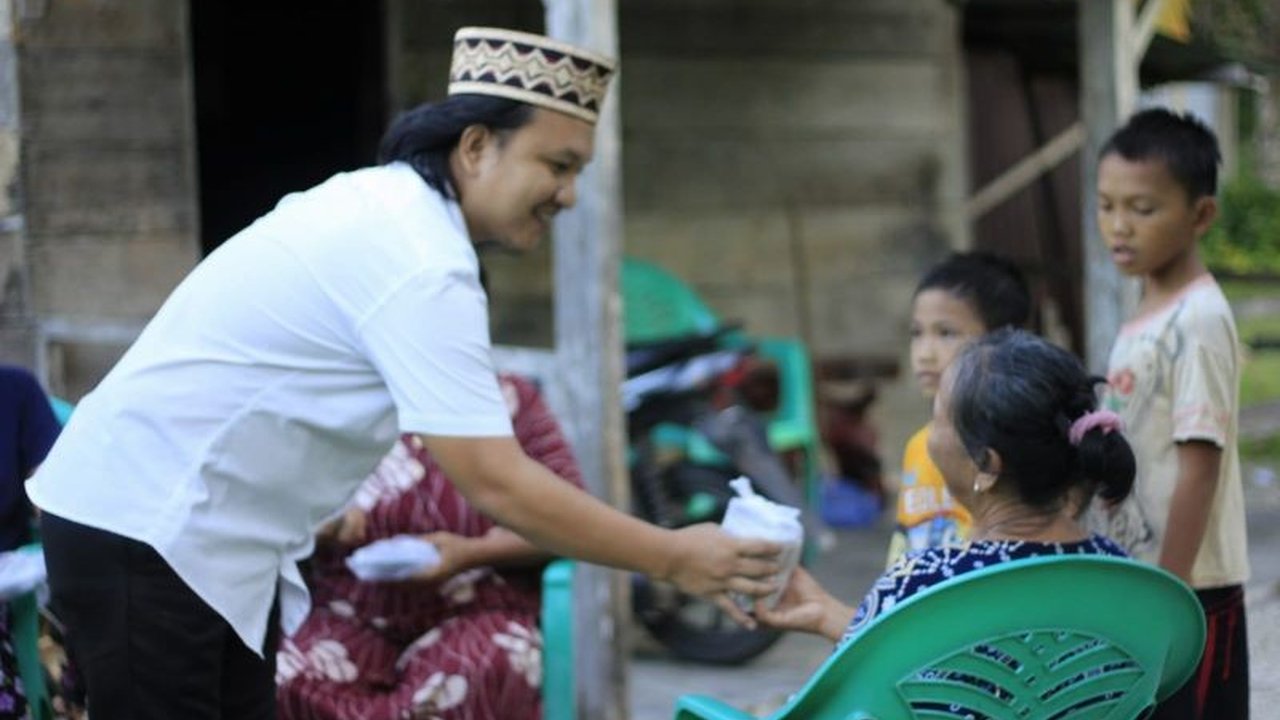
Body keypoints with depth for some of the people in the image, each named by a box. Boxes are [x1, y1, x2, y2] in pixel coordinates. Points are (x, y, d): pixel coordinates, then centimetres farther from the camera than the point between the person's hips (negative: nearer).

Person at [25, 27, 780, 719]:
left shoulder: (386, 203, 7)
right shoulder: (419, 268, -24)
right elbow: (496, 484, -27)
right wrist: (673, 560, -21)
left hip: (204, 530, 10)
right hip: (146, 532, -10)